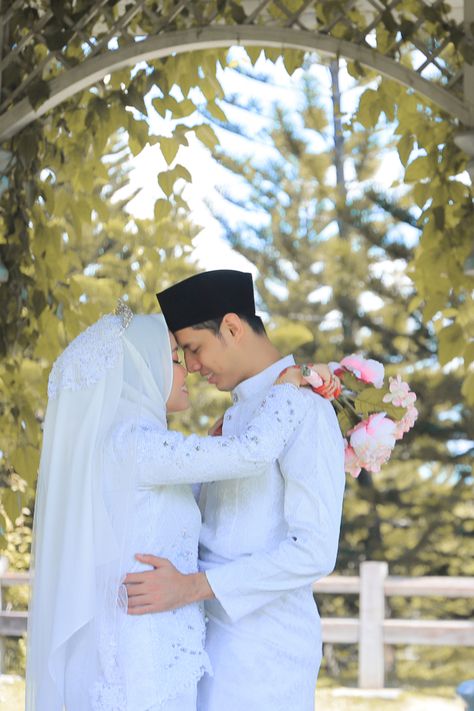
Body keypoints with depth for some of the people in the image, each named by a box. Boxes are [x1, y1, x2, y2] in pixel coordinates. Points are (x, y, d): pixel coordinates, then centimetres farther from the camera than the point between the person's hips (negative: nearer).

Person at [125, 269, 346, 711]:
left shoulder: (306, 412, -15)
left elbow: (315, 551, -22)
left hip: (265, 643, -9)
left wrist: (190, 588, -25)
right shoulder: (241, 411, 15)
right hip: (218, 632, 9)